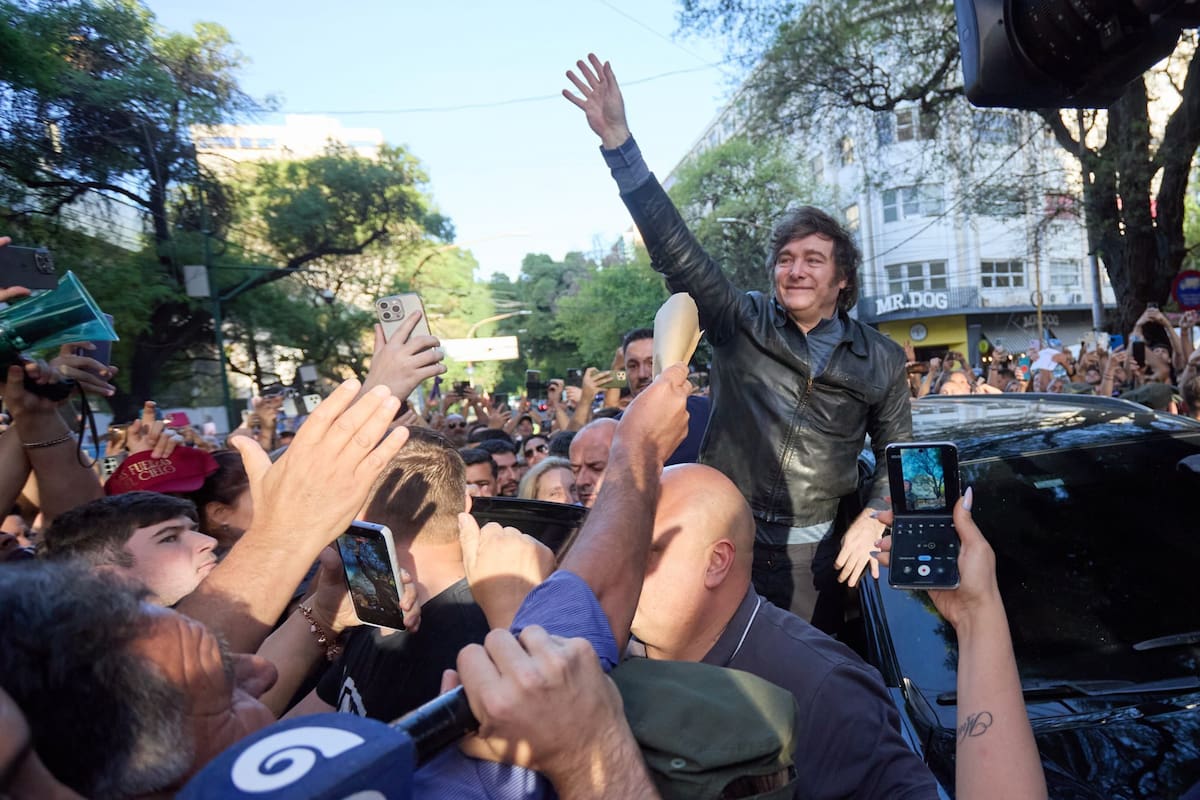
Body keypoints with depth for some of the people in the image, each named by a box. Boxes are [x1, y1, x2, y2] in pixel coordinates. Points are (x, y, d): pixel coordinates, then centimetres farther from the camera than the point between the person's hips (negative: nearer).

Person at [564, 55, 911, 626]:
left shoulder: (881, 360, 3)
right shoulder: (741, 323, -3)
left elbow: (898, 452, 13)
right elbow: (674, 248, -13)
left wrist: (873, 519, -4)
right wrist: (619, 141, -20)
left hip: (811, 557, 1)